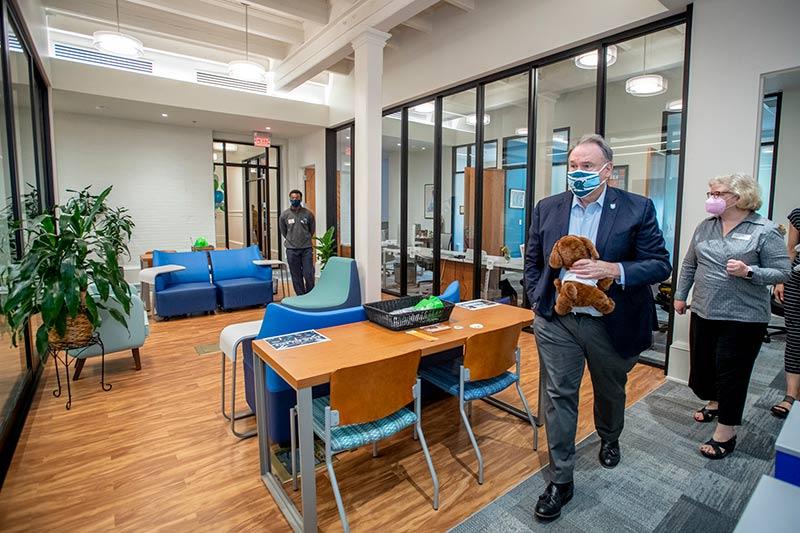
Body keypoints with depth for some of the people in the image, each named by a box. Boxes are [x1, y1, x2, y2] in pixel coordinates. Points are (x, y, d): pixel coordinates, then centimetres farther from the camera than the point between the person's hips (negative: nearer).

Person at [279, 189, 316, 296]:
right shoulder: (284, 215, 0)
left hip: (306, 248, -1)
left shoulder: (308, 214, -2)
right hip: (291, 250, 1)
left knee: (309, 275, -3)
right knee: (296, 277, 6)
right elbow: (283, 232, 15)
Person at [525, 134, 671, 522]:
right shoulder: (547, 208, 2)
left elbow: (661, 264, -8)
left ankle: (609, 439, 55)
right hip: (556, 322, 1)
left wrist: (613, 269, -24)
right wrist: (538, 301, -2)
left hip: (611, 324, 0)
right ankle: (560, 480, 22)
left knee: (610, 391, 23)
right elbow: (532, 261, 9)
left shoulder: (637, 209, -6)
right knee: (558, 397, 5)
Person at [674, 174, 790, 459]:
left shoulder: (765, 230, -7)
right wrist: (680, 295, 14)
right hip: (703, 312, 5)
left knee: (732, 372, 2)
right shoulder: (705, 226, 6)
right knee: (702, 364, 15)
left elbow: (782, 272, -7)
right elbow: (689, 265, 13)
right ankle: (715, 403, 44)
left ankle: (726, 432, 17)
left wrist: (748, 272, -24)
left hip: (742, 318, -5)